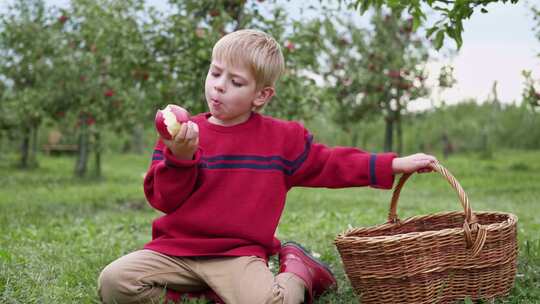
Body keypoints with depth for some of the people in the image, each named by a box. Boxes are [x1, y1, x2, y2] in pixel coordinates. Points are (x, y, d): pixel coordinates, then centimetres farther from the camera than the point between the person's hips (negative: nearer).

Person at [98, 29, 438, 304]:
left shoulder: (282, 138, 5)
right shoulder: (183, 133, 4)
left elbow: (331, 164, 13)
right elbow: (163, 199, 0)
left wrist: (395, 165, 8)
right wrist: (179, 158, -20)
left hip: (237, 253, -2)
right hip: (176, 248, 2)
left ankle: (298, 273, 4)